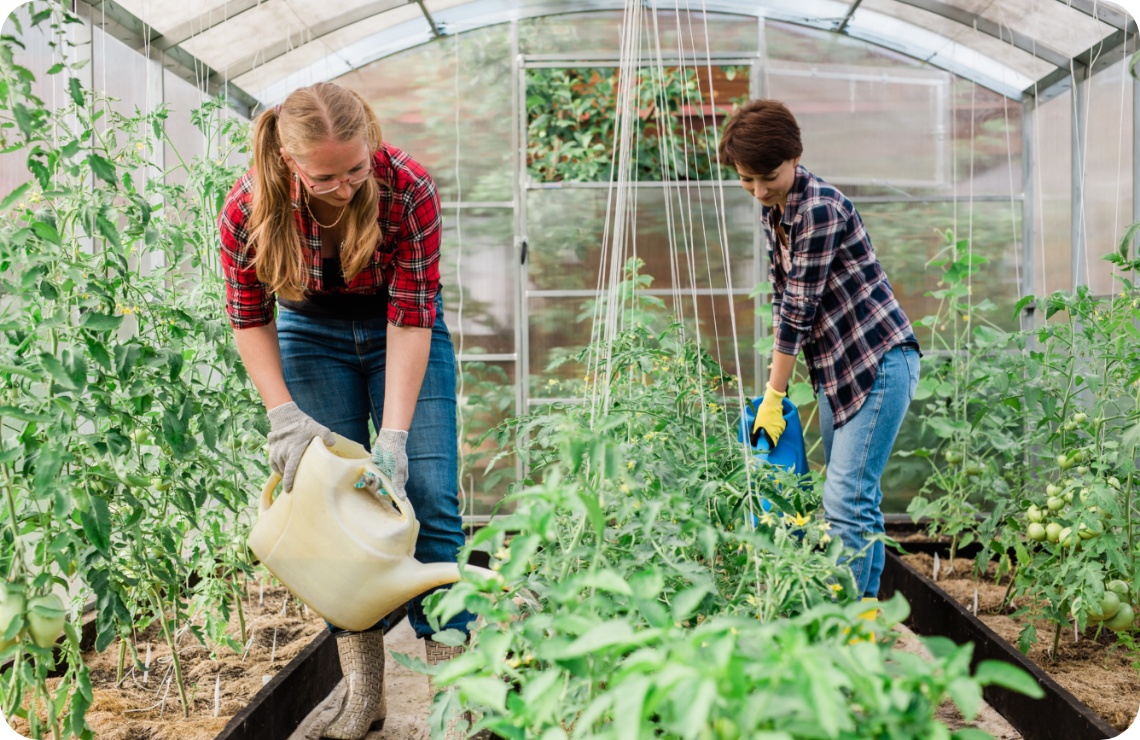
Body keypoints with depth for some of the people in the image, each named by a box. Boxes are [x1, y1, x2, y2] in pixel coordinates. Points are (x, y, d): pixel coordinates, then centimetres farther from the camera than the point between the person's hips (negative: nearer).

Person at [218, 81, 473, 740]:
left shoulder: (410, 190, -30)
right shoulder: (250, 210, -25)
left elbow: (412, 316, -26)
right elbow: (250, 320, -11)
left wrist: (394, 436, -30)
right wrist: (285, 415, -22)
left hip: (403, 333, -1)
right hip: (312, 335, 2)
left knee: (428, 496, -10)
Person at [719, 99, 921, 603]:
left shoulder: (819, 208, -20)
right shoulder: (773, 209, 9)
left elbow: (800, 309, -19)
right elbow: (781, 297, 14)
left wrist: (774, 396, -12)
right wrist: (775, 384, 9)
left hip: (879, 362, -9)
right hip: (837, 369, 9)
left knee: (846, 500, -12)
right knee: (855, 498, 12)